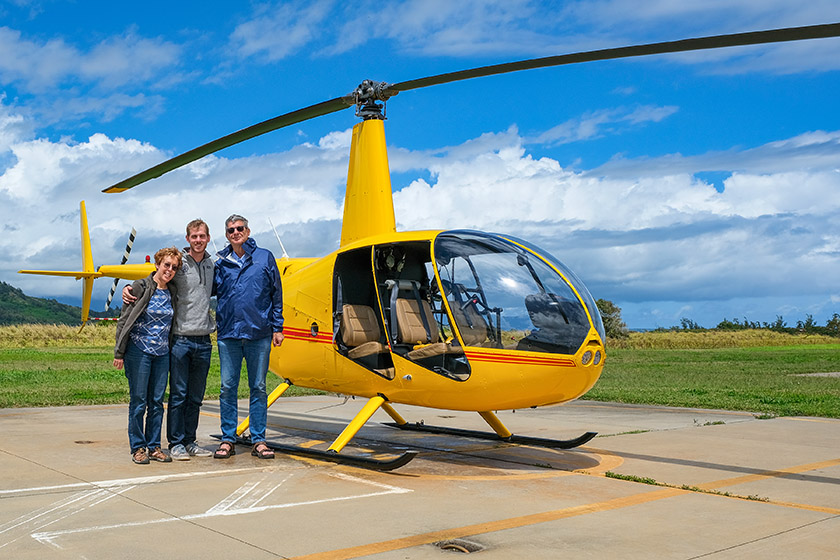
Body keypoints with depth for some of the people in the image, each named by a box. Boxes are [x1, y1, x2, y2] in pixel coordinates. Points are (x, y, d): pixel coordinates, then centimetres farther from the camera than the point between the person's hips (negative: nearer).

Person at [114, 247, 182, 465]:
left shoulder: (172, 292, 8)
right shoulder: (140, 287, -6)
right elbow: (124, 320, -6)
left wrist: (171, 352, 11)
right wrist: (119, 352, -9)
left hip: (162, 354, 5)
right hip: (139, 351, -4)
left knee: (157, 401, 7)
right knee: (138, 401, 1)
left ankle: (154, 447, 16)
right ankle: (137, 448, 10)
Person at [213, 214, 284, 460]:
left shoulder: (265, 258, 6)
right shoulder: (220, 262, 8)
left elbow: (276, 294, 8)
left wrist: (277, 327, 4)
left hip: (259, 334, -1)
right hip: (228, 334, 1)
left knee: (258, 387, 5)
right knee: (228, 387, 3)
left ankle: (258, 440, 11)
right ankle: (228, 439, 12)